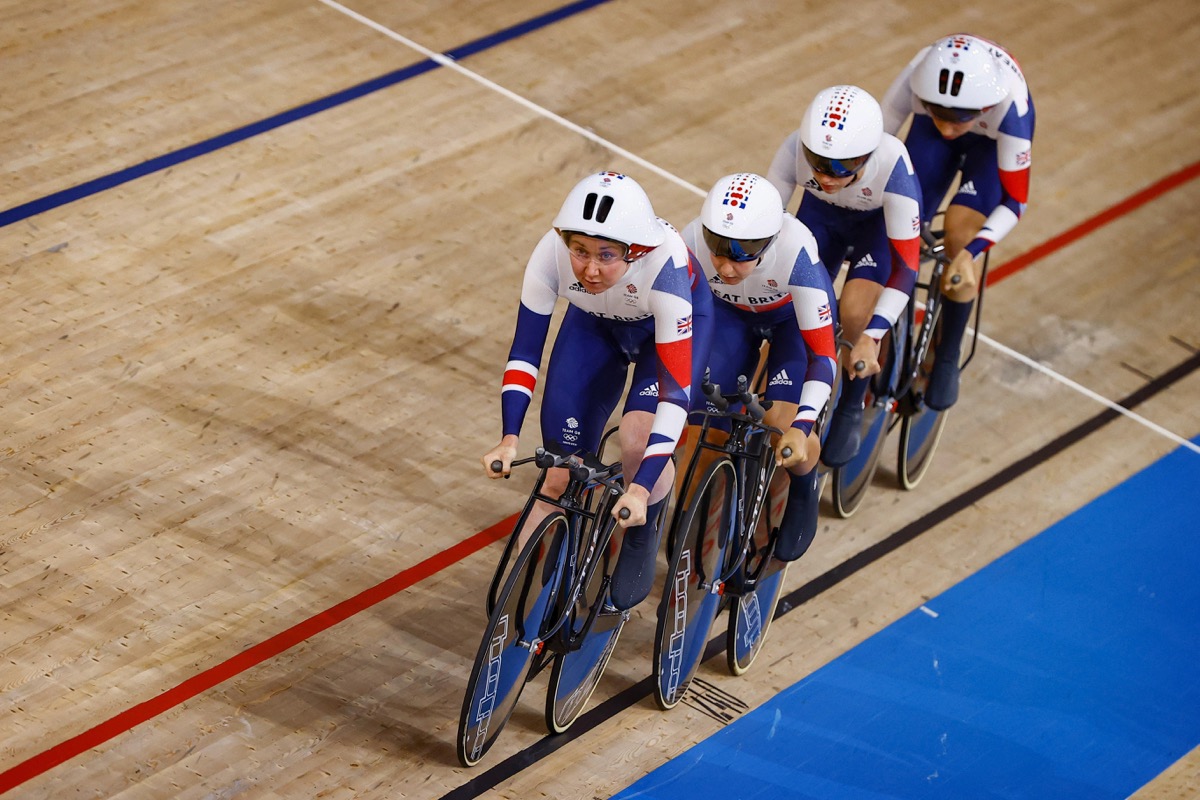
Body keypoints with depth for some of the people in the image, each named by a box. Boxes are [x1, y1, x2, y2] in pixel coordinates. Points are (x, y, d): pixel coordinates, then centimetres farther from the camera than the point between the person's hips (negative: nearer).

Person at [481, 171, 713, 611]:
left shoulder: (663, 266, -42)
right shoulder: (552, 253, -35)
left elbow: (675, 390, -41)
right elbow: (524, 352, -23)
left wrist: (640, 488, -48)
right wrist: (509, 439, -37)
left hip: (672, 320, -3)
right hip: (596, 324, 3)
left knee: (640, 438, -27)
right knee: (560, 476, -6)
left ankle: (641, 536, 3)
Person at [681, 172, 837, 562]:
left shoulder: (795, 252, -42)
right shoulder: (693, 241, -36)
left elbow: (822, 354, -38)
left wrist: (801, 427, -47)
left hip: (793, 315, -2)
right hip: (731, 312, 2)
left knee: (780, 422, -16)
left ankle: (804, 489, 17)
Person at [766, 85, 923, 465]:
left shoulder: (893, 169, -41)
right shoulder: (797, 148, -35)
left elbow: (905, 266, -36)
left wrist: (871, 337, -42)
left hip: (880, 222, -3)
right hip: (822, 215, 3)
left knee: (854, 313, -22)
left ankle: (852, 410, 5)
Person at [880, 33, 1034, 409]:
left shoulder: (1009, 107, -42)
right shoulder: (917, 80, -39)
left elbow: (1014, 201, -32)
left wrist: (972, 251, -45)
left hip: (993, 138, -2)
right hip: (929, 137, 2)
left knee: (961, 234, -20)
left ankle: (947, 359, -1)